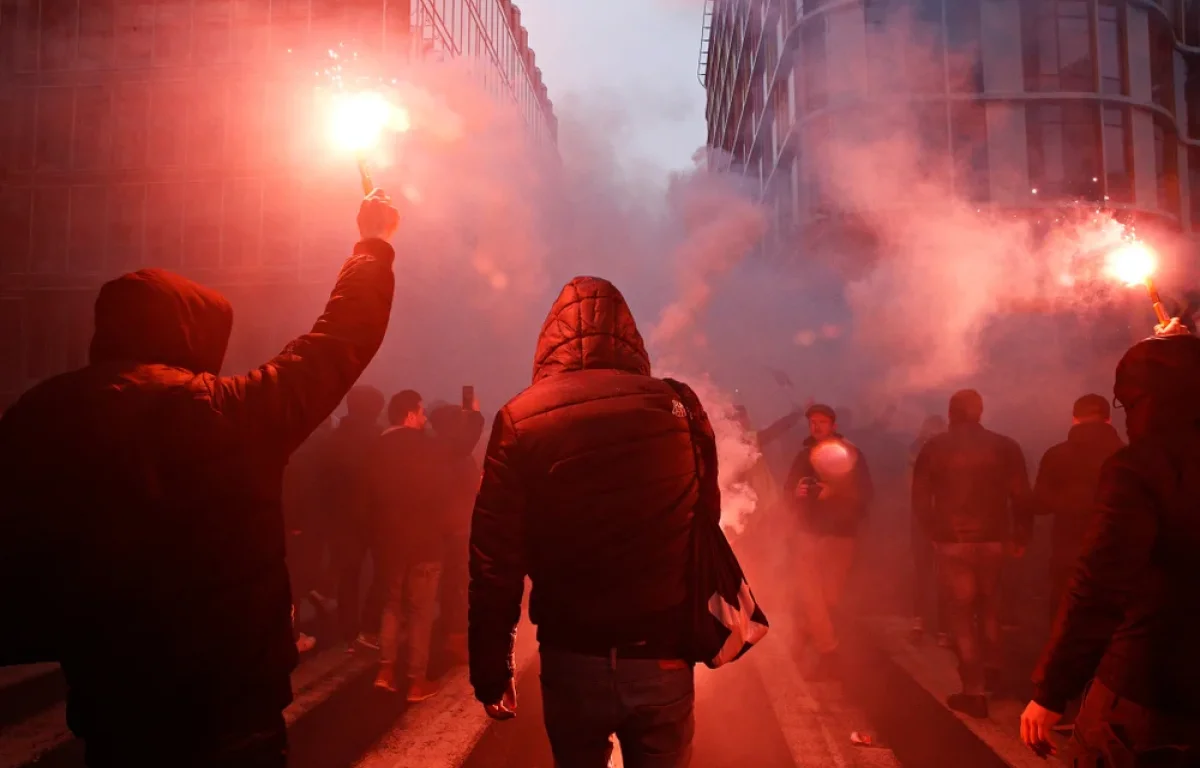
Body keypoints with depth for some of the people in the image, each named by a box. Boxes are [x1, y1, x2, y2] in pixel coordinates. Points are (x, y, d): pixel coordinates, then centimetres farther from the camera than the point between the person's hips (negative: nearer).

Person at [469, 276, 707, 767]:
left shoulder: (521, 419, -8)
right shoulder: (675, 408, -3)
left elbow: (495, 561, -8)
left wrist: (490, 670, 1)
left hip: (573, 661, 0)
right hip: (663, 660, 1)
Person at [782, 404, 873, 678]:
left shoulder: (852, 454, -3)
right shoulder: (805, 455, 7)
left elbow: (866, 493, -12)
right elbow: (787, 490, 8)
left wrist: (835, 492, -28)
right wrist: (796, 491, -16)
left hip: (841, 533, -2)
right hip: (810, 531, 2)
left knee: (830, 596, 2)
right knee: (809, 592, -7)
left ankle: (811, 634, 24)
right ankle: (828, 651, 3)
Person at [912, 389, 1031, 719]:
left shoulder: (935, 448, -3)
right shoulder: (1005, 447, 1)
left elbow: (920, 500, -4)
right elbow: (1021, 498, -3)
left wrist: (933, 532, 9)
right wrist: (1021, 536, 8)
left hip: (952, 542, -2)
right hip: (993, 540, 2)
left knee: (960, 612, 6)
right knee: (989, 606, 25)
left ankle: (974, 691, 6)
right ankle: (991, 670, 31)